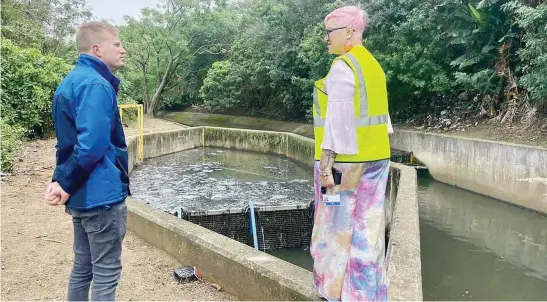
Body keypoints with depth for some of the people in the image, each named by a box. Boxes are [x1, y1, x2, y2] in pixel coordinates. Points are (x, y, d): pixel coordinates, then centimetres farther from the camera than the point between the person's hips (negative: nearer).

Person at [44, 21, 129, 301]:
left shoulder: (71, 81, 16)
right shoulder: (96, 84, -17)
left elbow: (69, 141, 14)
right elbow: (92, 145, -26)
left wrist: (61, 180, 4)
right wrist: (66, 185, -13)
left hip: (82, 195, 10)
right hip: (101, 195, -10)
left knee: (82, 268, 19)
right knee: (106, 275, 2)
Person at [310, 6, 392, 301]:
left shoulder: (342, 66, -14)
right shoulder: (372, 65, 13)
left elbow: (338, 120, -20)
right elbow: (379, 113, 15)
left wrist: (326, 164, -20)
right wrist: (376, 154, 19)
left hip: (346, 159, -9)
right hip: (375, 157, 9)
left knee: (338, 228, 2)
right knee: (367, 228, 13)